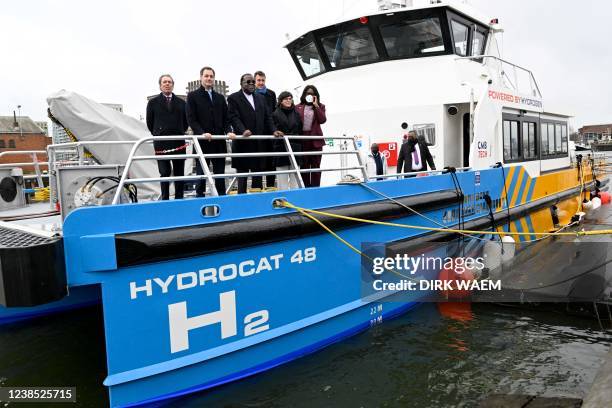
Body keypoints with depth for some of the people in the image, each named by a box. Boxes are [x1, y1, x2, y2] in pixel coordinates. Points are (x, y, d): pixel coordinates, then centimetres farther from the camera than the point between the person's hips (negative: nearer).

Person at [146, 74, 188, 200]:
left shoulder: (181, 103, 12)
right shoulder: (153, 103, 7)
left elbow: (186, 121, 17)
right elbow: (150, 123, 11)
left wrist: (179, 134, 11)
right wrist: (158, 135, 11)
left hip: (179, 142, 2)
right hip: (161, 143, -2)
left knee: (179, 173, 5)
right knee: (165, 172, -6)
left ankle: (179, 198, 12)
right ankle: (165, 199, 4)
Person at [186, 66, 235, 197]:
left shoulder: (220, 98, 18)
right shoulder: (193, 96, 3)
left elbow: (226, 118, 14)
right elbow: (191, 119, -5)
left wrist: (228, 131, -5)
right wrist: (202, 133, -19)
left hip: (219, 142, 4)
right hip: (202, 142, -4)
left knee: (220, 174, 7)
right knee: (201, 174, 0)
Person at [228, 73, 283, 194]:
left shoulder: (261, 98, 18)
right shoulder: (234, 98, 0)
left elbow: (267, 117, 15)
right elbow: (234, 117, -11)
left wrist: (273, 130, -2)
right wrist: (243, 131, -27)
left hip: (259, 142, 5)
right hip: (243, 142, -5)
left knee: (258, 172, 8)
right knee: (242, 173, 1)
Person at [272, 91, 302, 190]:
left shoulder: (296, 114, 11)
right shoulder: (276, 114, 0)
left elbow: (300, 131, 13)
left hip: (295, 149, 3)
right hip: (281, 149, -3)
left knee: (295, 178, 5)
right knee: (282, 179, 0)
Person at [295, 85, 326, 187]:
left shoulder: (320, 106, 9)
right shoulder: (298, 107, 9)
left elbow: (322, 120, -6)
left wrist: (316, 106, -8)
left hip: (315, 139, 0)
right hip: (302, 139, 0)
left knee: (315, 165, 0)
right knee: (304, 165, 3)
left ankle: (315, 188, 4)